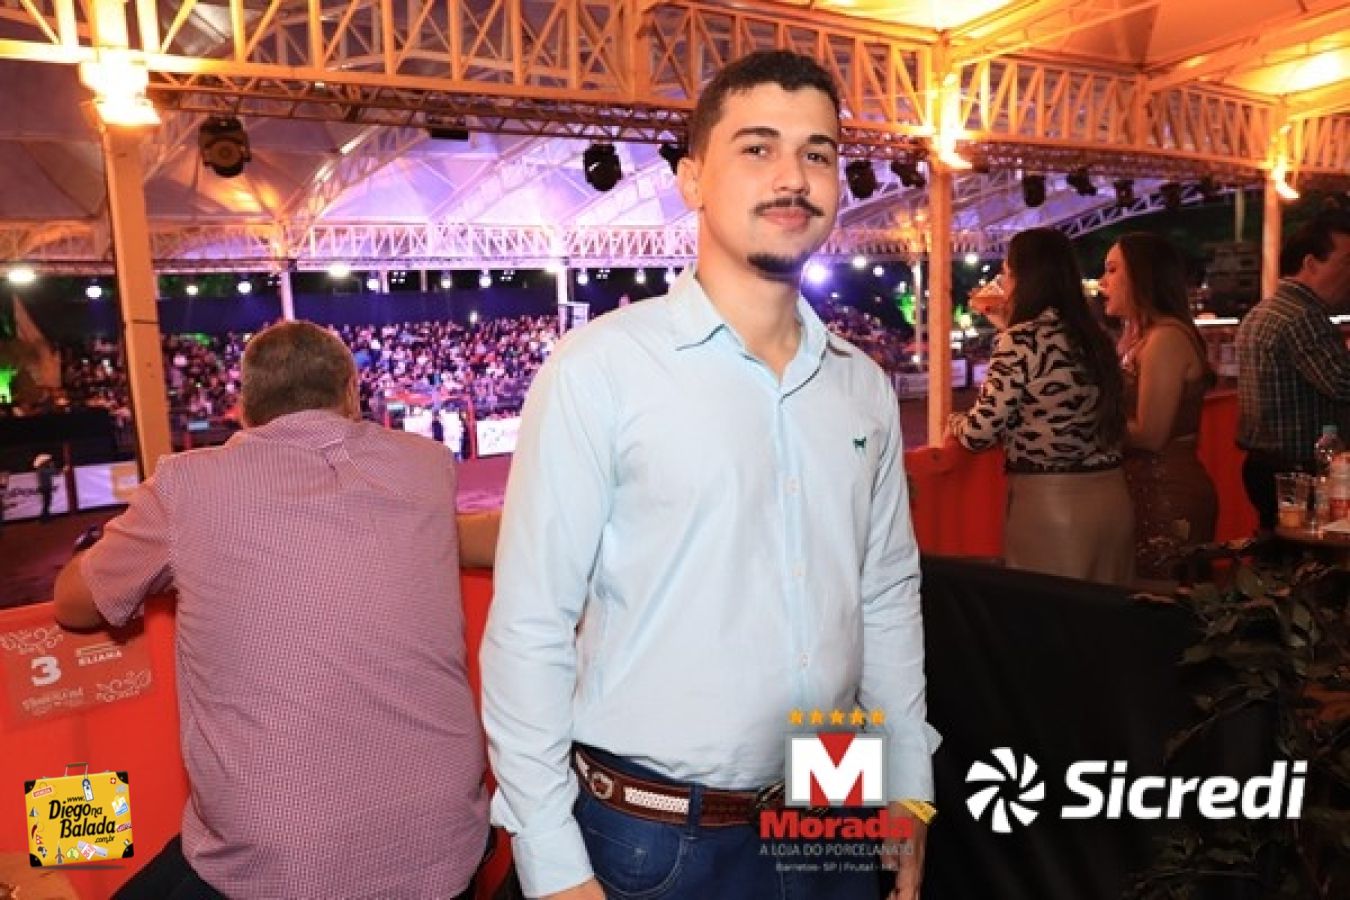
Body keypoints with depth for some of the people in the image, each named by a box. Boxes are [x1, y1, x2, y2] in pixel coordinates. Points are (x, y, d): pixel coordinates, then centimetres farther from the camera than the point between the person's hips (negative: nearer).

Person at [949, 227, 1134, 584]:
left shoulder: (1021, 340, -14)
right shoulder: (1095, 336, 8)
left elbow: (979, 433, -15)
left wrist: (954, 421, 10)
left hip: (1048, 503, -7)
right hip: (1111, 498, 7)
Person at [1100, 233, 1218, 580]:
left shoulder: (1166, 337, -15)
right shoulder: (1139, 337, 13)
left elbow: (1149, 436, -18)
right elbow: (1126, 414, 7)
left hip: (1168, 499, -9)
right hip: (1148, 491, 9)